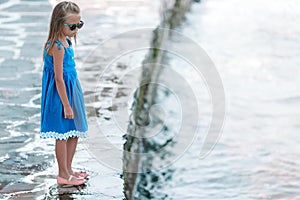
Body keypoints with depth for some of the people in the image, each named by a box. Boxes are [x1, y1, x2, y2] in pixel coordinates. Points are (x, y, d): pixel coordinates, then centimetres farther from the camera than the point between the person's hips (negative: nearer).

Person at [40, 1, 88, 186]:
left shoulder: (66, 41, 6)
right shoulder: (58, 47, -23)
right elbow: (59, 79, -22)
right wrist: (67, 106, -19)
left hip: (71, 89, 9)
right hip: (61, 94, -9)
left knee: (75, 133, 16)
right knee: (63, 135, 3)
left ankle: (68, 169, 29)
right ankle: (63, 174, 14)